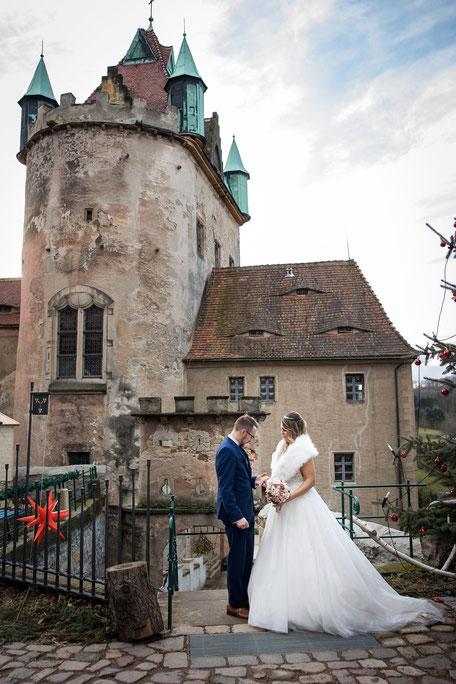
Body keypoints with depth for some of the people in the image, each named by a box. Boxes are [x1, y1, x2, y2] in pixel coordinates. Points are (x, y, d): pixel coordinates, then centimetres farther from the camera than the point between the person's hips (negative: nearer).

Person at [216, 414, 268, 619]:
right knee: (237, 560, 3)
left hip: (245, 513, 10)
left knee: (247, 558, 18)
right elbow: (225, 488, -23)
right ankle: (234, 604, 17)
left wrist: (254, 480, 5)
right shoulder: (227, 451, -20)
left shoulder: (237, 448, 11)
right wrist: (237, 516, -24)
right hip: (236, 514, -10)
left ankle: (243, 598, 32)